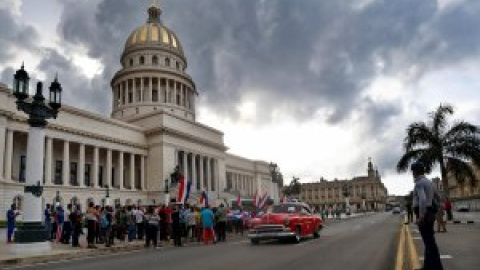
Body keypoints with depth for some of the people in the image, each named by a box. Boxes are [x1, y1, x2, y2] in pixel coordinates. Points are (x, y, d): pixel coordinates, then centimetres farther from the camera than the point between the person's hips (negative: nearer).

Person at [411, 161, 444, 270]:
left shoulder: (419, 183, -14)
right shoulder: (429, 182, 16)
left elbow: (422, 200, -27)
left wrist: (421, 217, -24)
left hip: (423, 215, -10)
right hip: (430, 214, 10)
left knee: (429, 242, -7)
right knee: (429, 241, 15)